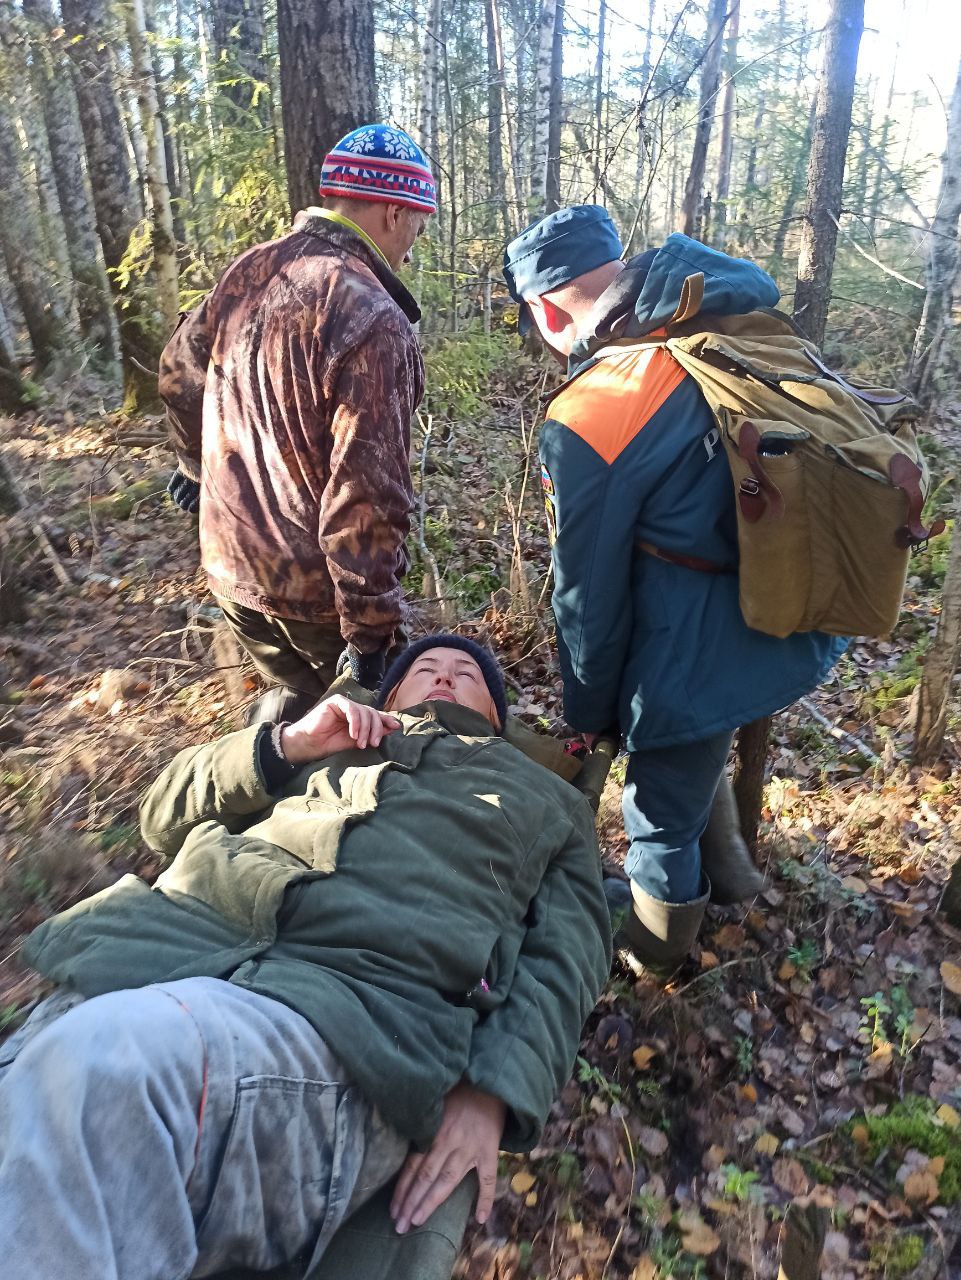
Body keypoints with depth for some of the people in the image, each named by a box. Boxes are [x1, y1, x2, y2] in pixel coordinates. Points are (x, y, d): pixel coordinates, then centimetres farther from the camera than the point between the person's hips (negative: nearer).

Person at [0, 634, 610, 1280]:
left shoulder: (547, 796, 28)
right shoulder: (333, 739, 33)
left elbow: (568, 952, 13)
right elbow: (166, 813, 29)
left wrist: (495, 1088, -6)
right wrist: (288, 744, 11)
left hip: (363, 1010, -3)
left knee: (99, 1062, -31)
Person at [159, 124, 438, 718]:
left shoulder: (248, 271, 1)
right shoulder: (372, 320, -24)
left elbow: (180, 368, 17)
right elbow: (366, 496, -27)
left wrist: (199, 461, 32)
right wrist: (370, 628, -19)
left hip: (229, 562, 7)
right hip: (313, 587, -7)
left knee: (295, 692, 28)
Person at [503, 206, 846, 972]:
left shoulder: (585, 419, -22)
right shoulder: (745, 323, 0)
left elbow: (590, 592, -13)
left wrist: (589, 714, 4)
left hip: (705, 660, -7)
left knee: (662, 818, 18)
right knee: (698, 748, 33)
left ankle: (656, 946, 44)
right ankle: (725, 858, 56)